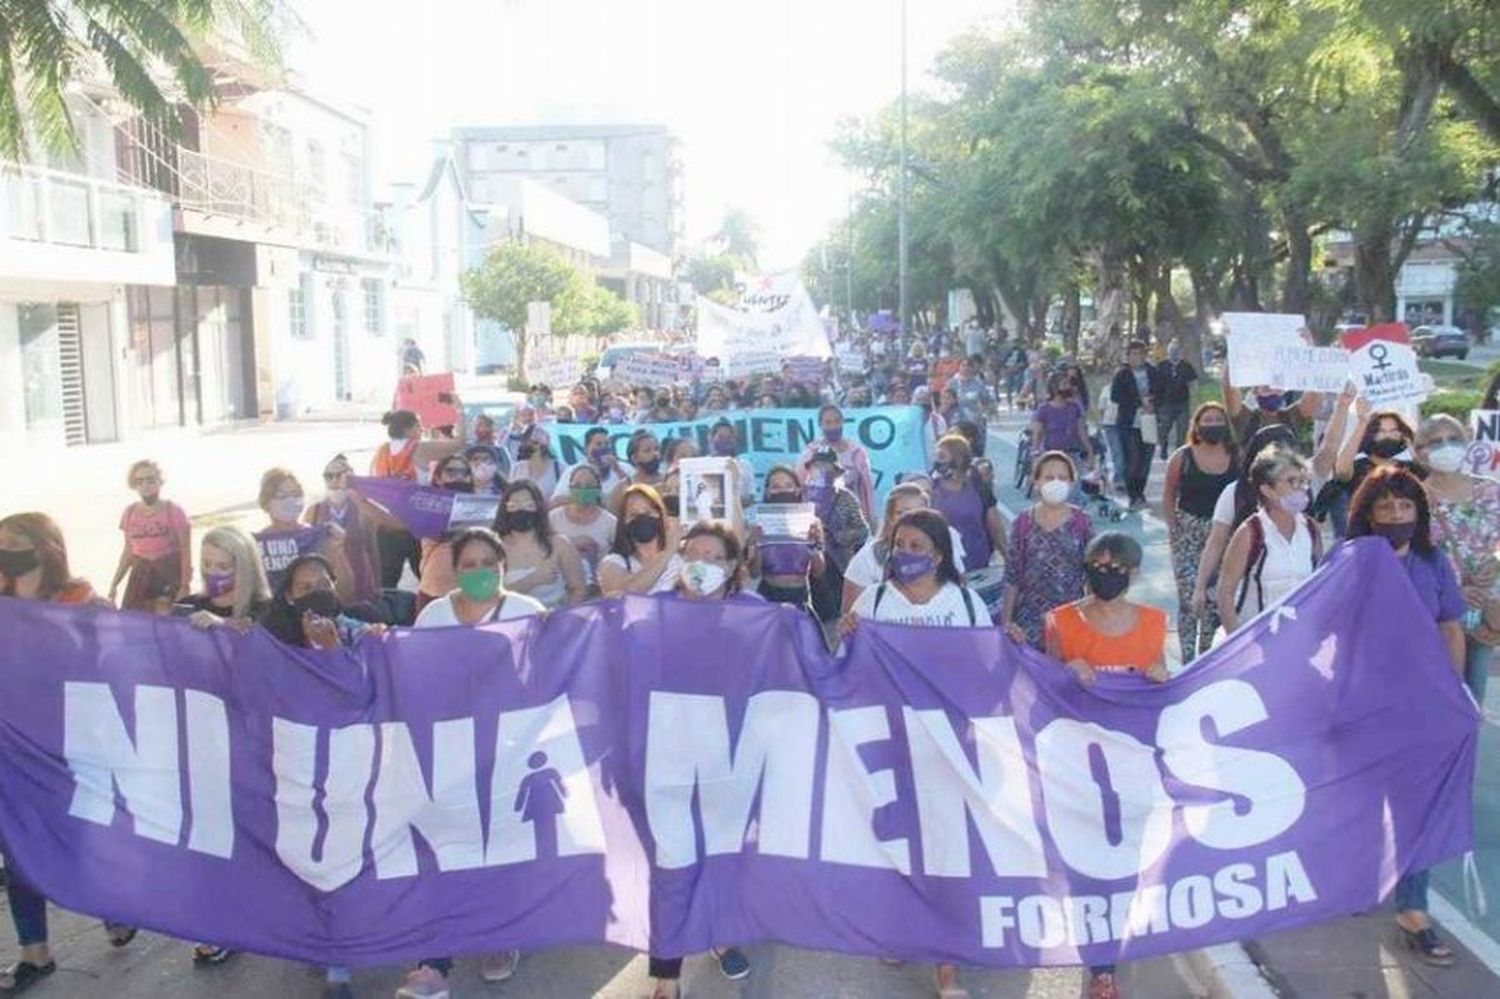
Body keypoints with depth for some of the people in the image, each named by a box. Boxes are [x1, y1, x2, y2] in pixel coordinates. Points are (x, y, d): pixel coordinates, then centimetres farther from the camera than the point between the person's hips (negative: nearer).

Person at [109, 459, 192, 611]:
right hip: (140, 573, 4)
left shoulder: (174, 511, -7)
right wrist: (114, 582, 11)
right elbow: (129, 551, 15)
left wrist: (185, 585, -13)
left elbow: (185, 551, -7)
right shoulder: (129, 513, 6)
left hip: (170, 572, -4)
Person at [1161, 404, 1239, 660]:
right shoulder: (1182, 457, -1)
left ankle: (1205, 651, 27)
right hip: (1188, 534, -2)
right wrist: (1173, 529, -4)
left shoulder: (1236, 458, 1)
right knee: (1189, 597, -7)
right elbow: (1168, 497, 3)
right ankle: (1188, 659, 0)